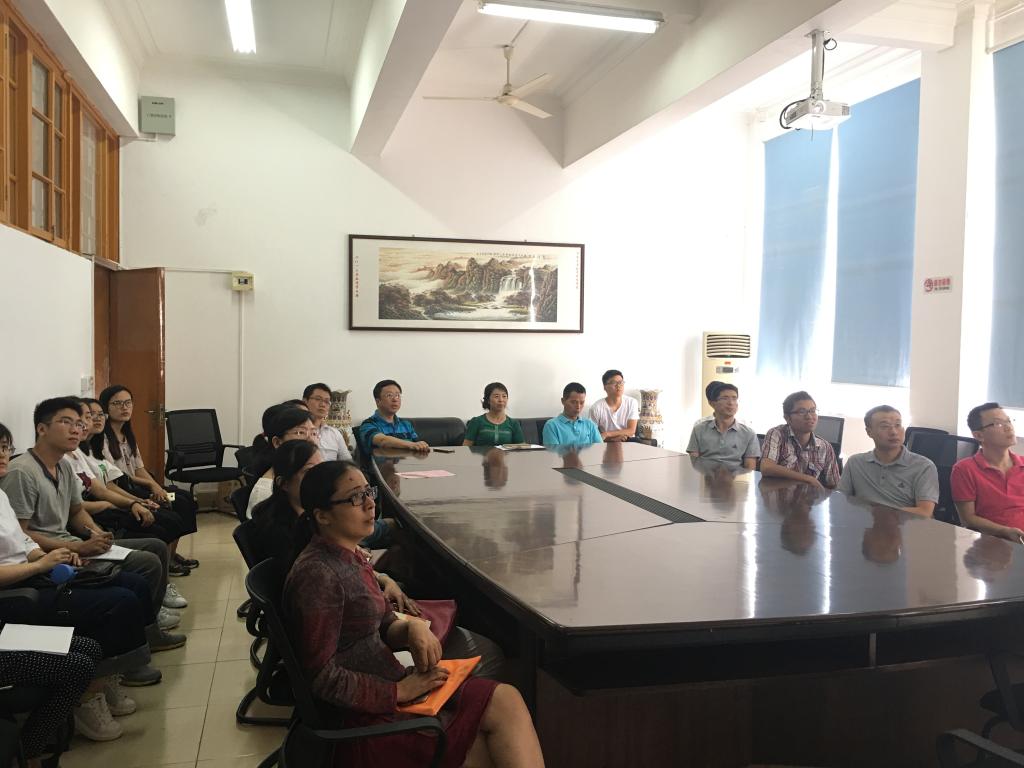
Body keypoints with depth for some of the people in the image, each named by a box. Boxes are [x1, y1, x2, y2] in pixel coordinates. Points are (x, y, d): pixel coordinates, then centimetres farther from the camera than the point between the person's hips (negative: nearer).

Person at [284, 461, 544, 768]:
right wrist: (400, 691, -18)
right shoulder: (318, 575, -22)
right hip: (362, 717, -8)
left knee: (506, 701, -6)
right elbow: (323, 677, -23)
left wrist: (412, 628, -8)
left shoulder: (350, 557, 7)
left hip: (387, 687, 8)